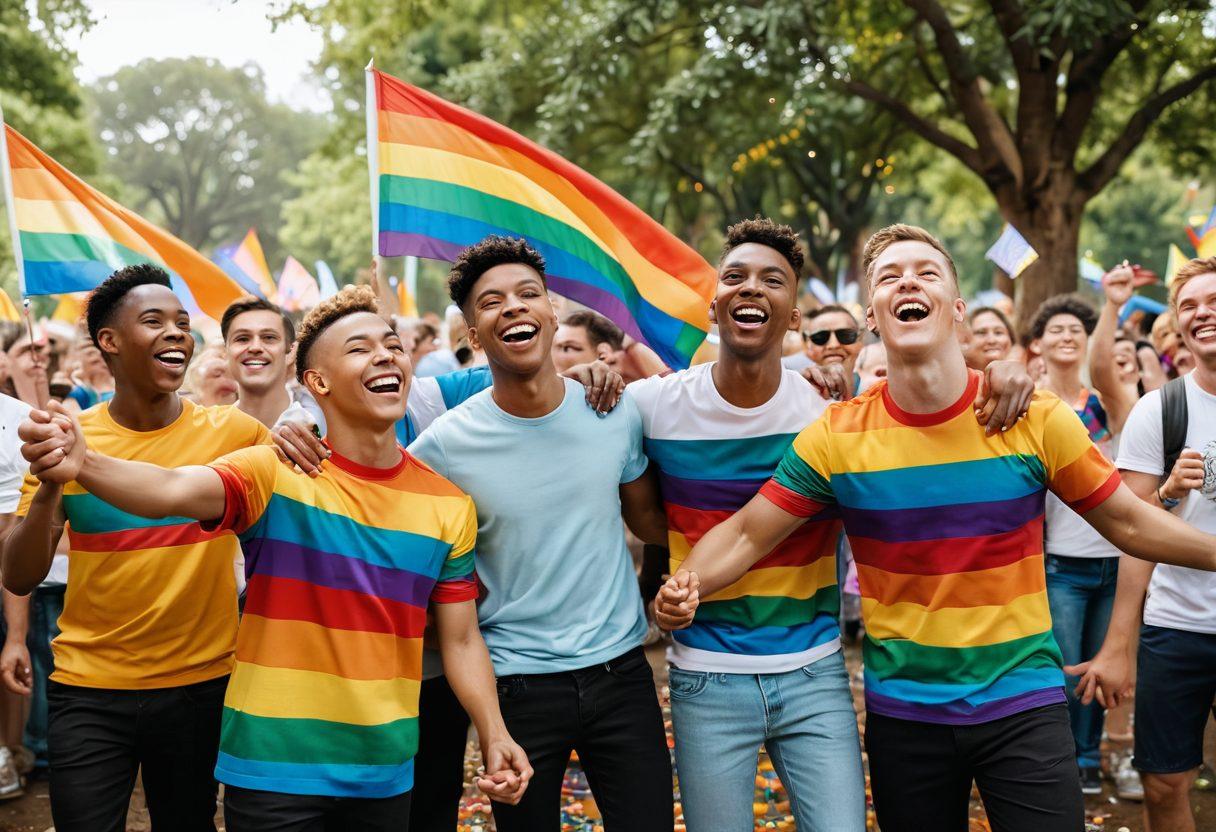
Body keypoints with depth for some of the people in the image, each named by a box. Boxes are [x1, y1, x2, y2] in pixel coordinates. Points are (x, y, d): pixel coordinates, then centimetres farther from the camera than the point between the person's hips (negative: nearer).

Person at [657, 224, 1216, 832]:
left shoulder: (1037, 418, -7)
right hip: (902, 710, 1)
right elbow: (746, 535, -5)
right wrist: (684, 586, -23)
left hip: (1022, 701, 0)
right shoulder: (837, 438, -7)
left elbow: (1129, 523, 2)